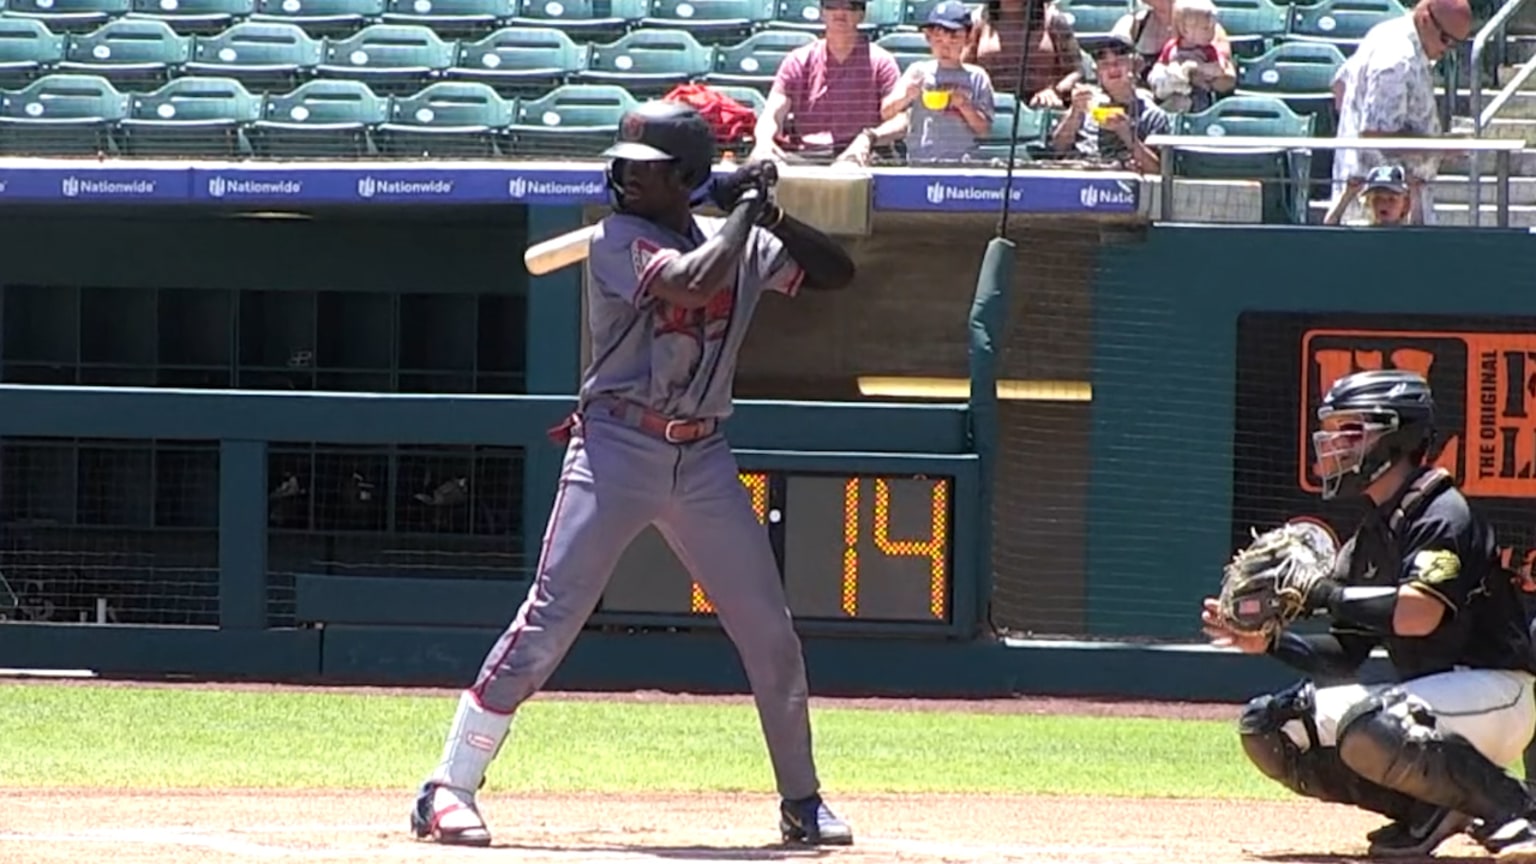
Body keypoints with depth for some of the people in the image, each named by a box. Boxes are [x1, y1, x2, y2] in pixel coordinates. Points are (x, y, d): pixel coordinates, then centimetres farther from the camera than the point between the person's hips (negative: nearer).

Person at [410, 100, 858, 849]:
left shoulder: (742, 244, 11)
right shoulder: (617, 241, -6)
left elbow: (834, 273, 14)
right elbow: (694, 281, -23)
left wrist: (773, 217, 0)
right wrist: (748, 212, -9)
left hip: (703, 461, 5)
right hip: (617, 450, -5)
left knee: (771, 636, 5)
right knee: (548, 622, -13)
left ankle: (802, 802, 19)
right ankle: (448, 788, -11)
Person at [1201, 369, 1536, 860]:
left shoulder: (1441, 514, -14)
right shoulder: (1368, 537, 12)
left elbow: (1419, 613, -31)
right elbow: (1344, 656, 11)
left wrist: (1321, 593, -25)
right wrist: (1271, 642, -5)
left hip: (1493, 693, -9)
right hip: (1425, 691, 9)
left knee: (1367, 728, -36)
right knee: (1268, 727, 1)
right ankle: (1429, 810, 0)